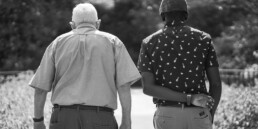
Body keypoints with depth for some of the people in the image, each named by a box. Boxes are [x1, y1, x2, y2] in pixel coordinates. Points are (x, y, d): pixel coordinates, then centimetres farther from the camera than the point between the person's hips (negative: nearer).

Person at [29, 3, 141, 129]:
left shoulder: (57, 43, 12)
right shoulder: (113, 43, 9)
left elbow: (40, 88, 7)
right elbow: (124, 85, -3)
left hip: (63, 117, 1)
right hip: (101, 118, -1)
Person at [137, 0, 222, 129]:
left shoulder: (149, 43, 1)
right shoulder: (203, 39, 2)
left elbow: (148, 87, -10)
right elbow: (216, 83, 1)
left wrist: (189, 99, -13)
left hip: (167, 117, 0)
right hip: (198, 117, 0)